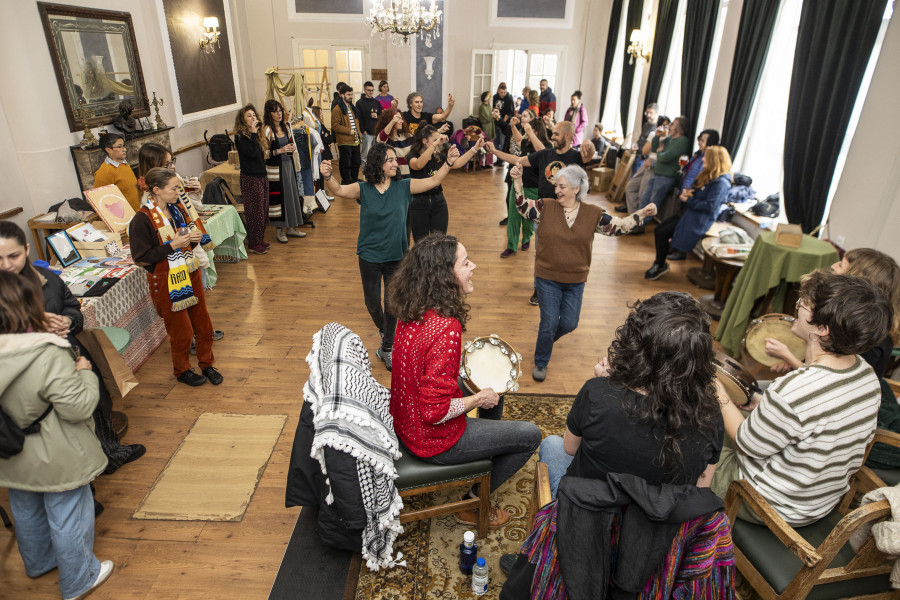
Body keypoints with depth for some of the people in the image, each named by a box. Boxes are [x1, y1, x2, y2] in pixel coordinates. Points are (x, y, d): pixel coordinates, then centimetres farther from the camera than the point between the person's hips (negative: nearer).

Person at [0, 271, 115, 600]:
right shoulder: (49, 356, -34)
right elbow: (78, 407, -29)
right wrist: (85, 372, -13)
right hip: (55, 461, -7)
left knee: (27, 512, 29)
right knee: (68, 518, 14)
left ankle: (38, 562, 55)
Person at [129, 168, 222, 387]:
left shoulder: (177, 208, 3)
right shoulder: (142, 220, -18)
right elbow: (142, 257, -18)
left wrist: (194, 238, -4)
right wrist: (173, 245, -23)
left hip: (190, 274, 7)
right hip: (167, 282, -6)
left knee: (203, 323, 14)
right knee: (181, 330, 7)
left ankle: (207, 364, 33)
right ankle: (182, 371, 30)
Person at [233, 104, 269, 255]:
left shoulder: (257, 134, 14)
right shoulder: (240, 136, -10)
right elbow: (251, 152, -24)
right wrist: (253, 133, -20)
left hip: (262, 176, 8)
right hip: (250, 178, -8)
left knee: (263, 211, 13)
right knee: (254, 212, -2)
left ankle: (260, 239, 25)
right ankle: (253, 244, 8)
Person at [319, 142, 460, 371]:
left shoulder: (403, 187, -5)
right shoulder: (363, 189, -9)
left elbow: (433, 181, -6)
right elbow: (339, 190, -23)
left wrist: (448, 162, -20)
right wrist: (328, 178, -43)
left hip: (396, 256, 1)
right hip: (369, 256, -1)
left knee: (393, 303, 7)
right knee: (372, 302, 12)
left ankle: (387, 348, 25)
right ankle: (384, 331, 44)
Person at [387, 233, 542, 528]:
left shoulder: (413, 310, -6)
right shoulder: (446, 329, -34)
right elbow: (436, 411, -31)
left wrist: (467, 354, 5)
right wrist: (479, 398, -15)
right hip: (435, 440, -8)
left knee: (494, 389, 27)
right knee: (530, 435, 6)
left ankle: (491, 454, 50)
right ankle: (473, 502, 21)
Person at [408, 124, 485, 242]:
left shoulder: (439, 157, 5)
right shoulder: (413, 156, -11)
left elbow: (457, 163, 11)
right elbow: (418, 165, -34)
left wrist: (475, 148, 6)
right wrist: (435, 144, -40)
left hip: (438, 201, 4)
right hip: (419, 204, -4)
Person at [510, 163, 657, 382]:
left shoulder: (593, 214, -4)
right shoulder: (547, 207, -7)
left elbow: (619, 226, -1)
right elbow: (523, 206, -7)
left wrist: (641, 214, -14)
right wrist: (518, 181, -20)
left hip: (575, 281, 2)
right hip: (547, 278, -2)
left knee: (569, 324, 11)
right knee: (549, 323, 2)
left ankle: (546, 337, 45)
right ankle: (541, 363, 25)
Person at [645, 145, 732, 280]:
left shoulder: (721, 182, -17)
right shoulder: (708, 175, 13)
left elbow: (710, 206, -23)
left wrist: (689, 201, -15)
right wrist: (686, 192, -1)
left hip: (700, 220, -9)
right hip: (690, 213, 10)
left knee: (662, 234, -16)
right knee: (658, 230, -2)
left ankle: (660, 265, 1)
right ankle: (659, 263, 5)